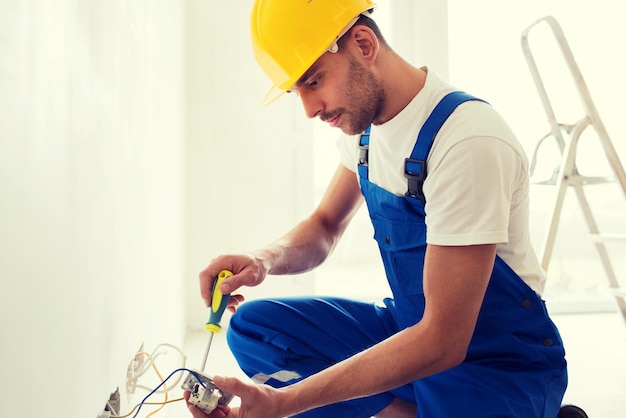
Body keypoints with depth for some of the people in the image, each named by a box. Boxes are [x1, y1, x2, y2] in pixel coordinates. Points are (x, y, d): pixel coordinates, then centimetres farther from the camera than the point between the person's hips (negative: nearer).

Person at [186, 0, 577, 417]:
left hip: (501, 362, -8)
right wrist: (264, 261, -11)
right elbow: (325, 226, 13)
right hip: (413, 331, 8)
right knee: (253, 324, -7)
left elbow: (444, 341, -27)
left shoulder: (469, 141, -27)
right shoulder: (364, 118, 0)